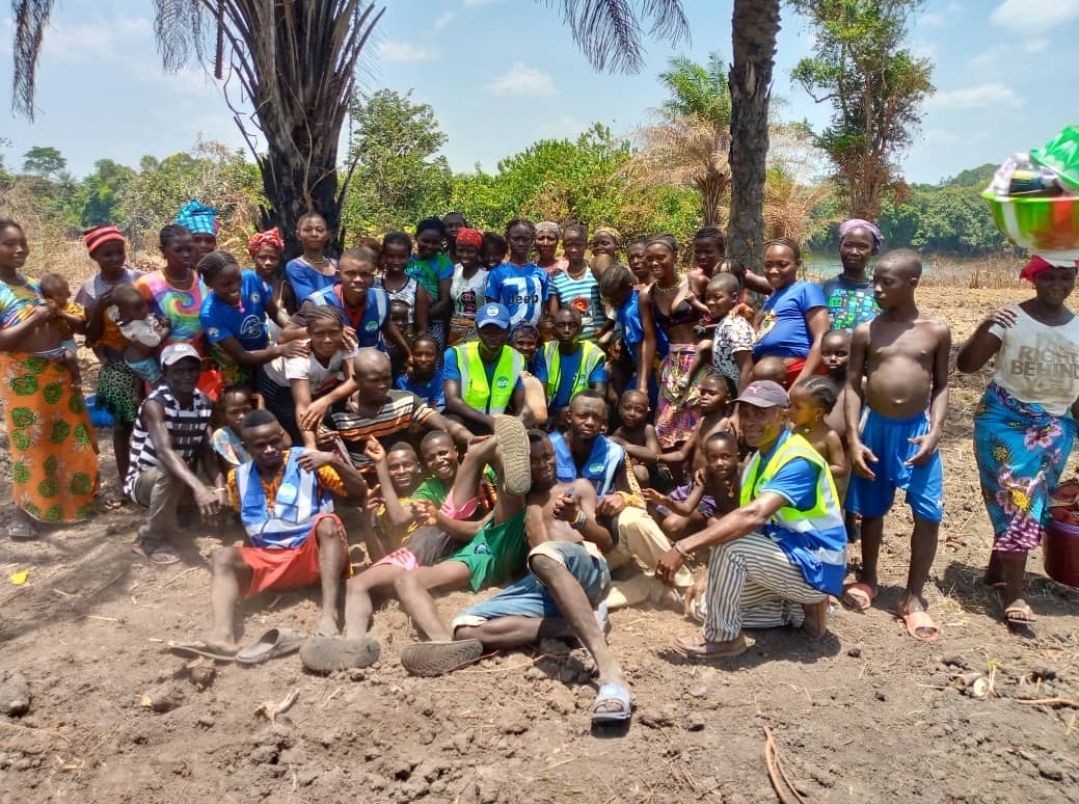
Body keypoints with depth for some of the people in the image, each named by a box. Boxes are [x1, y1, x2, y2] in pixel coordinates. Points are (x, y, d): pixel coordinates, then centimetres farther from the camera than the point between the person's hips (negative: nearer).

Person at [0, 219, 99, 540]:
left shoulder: (31, 282, 10)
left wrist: (56, 315, 1)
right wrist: (34, 320, -19)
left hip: (58, 369, 7)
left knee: (70, 437, 15)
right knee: (29, 443, 1)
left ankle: (71, 497, 32)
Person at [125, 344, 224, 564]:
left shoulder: (205, 403, -6)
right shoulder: (155, 404, -24)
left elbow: (206, 453, -6)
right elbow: (165, 451, -41)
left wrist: (219, 485, -27)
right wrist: (197, 486, -56)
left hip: (183, 481, 6)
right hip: (143, 480, -6)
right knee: (169, 473, -37)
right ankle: (152, 540, -16)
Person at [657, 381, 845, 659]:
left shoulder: (798, 460, -24)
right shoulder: (758, 459, 6)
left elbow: (753, 516, -39)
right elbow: (746, 521, 6)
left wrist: (683, 548, -41)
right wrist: (711, 582, -3)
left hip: (814, 568, -9)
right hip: (787, 557, 10)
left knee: (729, 545, -30)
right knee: (708, 606, 12)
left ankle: (723, 638, -12)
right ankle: (800, 609, 15)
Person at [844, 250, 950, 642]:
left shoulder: (937, 331, 0)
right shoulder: (865, 331, -1)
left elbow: (941, 385, 4)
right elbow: (853, 385, 0)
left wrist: (934, 431, -10)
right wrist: (853, 439, -7)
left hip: (917, 429, 0)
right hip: (875, 429, 1)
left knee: (929, 515, -4)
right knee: (872, 510, 12)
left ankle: (913, 598, 11)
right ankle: (867, 579, 33)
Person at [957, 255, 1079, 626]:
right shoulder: (1009, 318, -7)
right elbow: (966, 365, -12)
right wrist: (983, 328, -27)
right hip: (1005, 418, -4)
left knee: (1032, 502, 8)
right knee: (1016, 498, -8)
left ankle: (997, 569, 26)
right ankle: (1014, 594, -2)